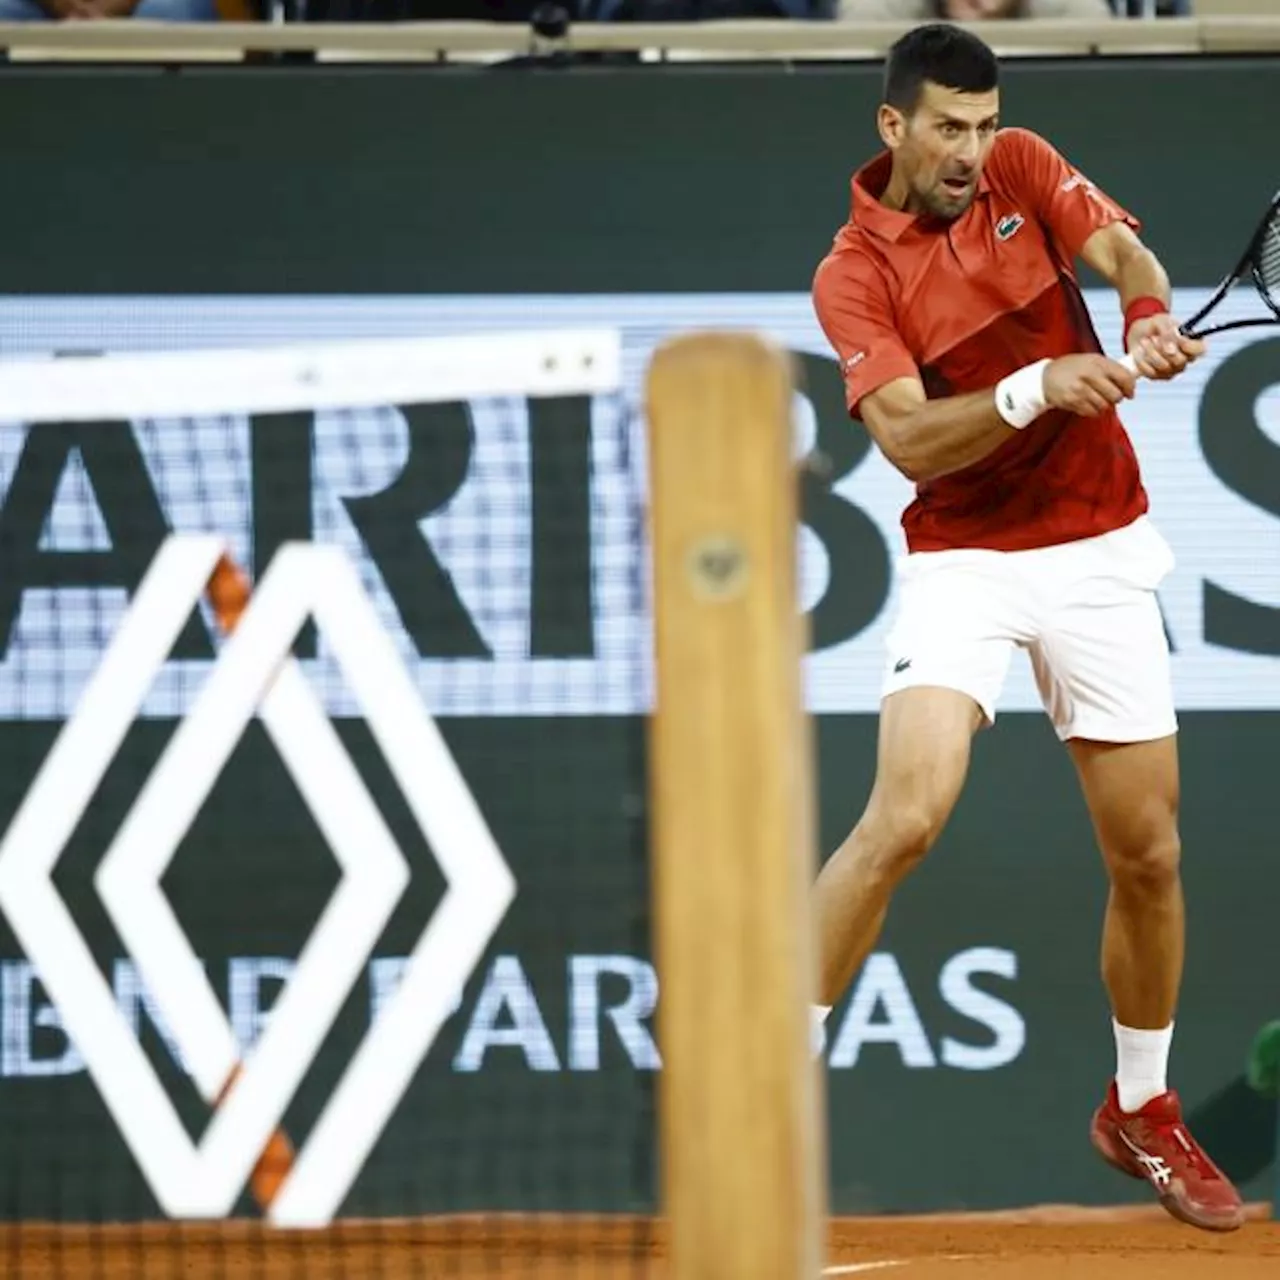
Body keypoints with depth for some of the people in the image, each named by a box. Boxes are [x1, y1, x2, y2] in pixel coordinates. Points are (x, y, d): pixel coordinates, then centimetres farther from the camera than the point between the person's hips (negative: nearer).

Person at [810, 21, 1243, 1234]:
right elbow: (910, 440, -18)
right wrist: (1039, 387, -33)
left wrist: (1148, 320, -33)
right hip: (962, 562, -3)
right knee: (905, 816, -23)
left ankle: (1142, 1111, 26)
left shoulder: (1023, 170, 3)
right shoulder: (854, 276, -8)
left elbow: (1119, 248, -11)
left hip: (1099, 554, 3)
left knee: (1147, 854, 6)